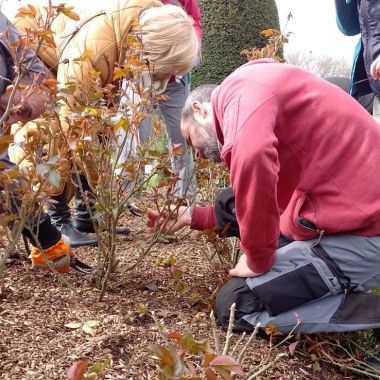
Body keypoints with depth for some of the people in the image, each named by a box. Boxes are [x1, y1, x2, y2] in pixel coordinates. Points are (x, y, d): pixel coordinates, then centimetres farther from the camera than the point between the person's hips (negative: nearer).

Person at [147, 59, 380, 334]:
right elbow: (271, 206, 23)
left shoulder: (242, 89, -8)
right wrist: (192, 216, 24)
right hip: (356, 218, 10)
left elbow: (251, 158, -31)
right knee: (228, 204, 19)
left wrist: (258, 261, -16)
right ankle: (342, 288, 14)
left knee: (237, 305, 0)